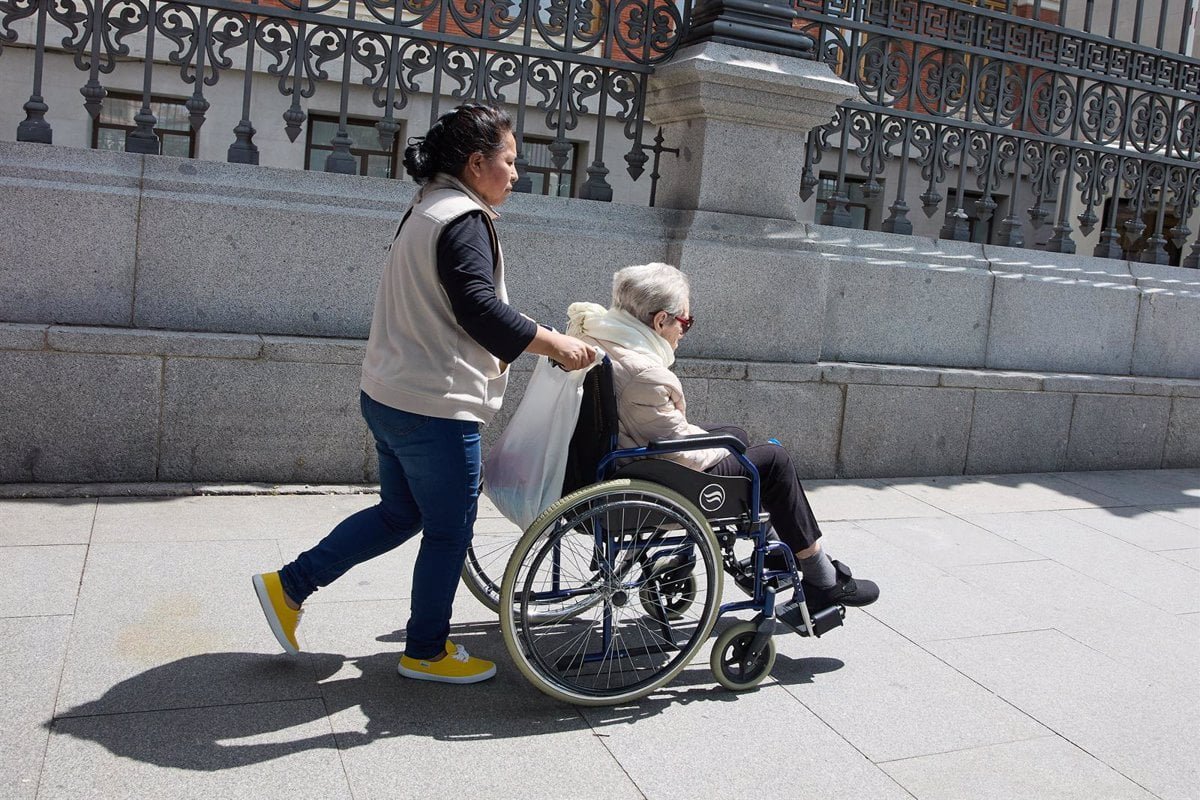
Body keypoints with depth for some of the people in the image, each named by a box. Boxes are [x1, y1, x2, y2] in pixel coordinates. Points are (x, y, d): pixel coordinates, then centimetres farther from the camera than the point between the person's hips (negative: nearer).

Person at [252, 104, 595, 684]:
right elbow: (479, 309, -24)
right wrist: (554, 343, -19)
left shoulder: (425, 211, 17)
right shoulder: (464, 219, -15)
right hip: (436, 407, -10)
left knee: (399, 514, 22)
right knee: (448, 532, 6)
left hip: (389, 396, 10)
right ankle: (426, 652, 21)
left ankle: (290, 585, 25)